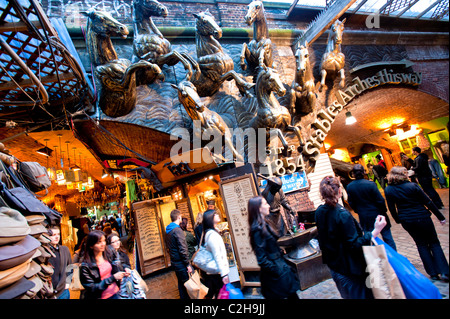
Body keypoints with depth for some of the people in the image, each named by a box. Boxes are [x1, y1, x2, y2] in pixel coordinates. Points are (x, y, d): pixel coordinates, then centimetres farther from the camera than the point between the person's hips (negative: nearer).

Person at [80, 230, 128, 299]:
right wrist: (112, 278, -24)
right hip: (101, 297, -4)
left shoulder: (108, 255, -6)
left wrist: (122, 273, -13)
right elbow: (92, 288, -17)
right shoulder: (85, 266, -19)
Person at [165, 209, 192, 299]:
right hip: (181, 263, -9)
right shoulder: (177, 230, -20)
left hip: (174, 262, 9)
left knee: (181, 283, 19)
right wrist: (188, 264, -17)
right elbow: (183, 249, -22)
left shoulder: (168, 231, 7)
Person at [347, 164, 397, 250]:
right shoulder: (370, 184, -18)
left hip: (364, 217, 3)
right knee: (387, 236, 14)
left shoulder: (349, 187, -9)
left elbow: (351, 203, 0)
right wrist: (384, 210, 5)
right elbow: (380, 200, -12)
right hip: (377, 214, -2)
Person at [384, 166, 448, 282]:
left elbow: (392, 208, 1)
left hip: (406, 221, 2)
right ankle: (444, 272, 12)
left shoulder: (388, 190, -6)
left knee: (421, 244, 17)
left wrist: (398, 220, 17)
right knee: (434, 243, 15)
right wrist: (440, 217, 4)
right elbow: (428, 202, -7)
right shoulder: (412, 186, -14)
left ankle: (433, 273, 21)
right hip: (422, 218, -2)